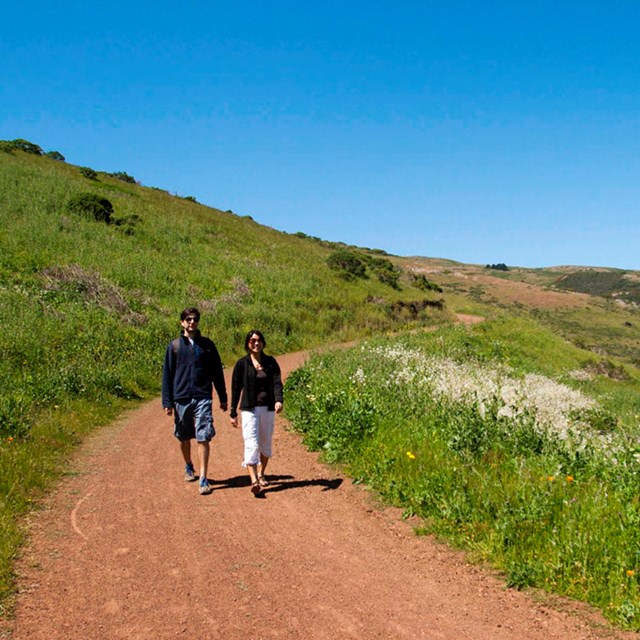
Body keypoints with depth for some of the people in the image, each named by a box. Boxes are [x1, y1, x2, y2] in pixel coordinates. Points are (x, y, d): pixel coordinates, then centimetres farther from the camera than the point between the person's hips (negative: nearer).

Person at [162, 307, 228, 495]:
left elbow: (217, 372, 12)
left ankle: (203, 479, -7)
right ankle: (189, 467, 38)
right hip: (181, 398, 1)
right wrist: (167, 402, -1)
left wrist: (223, 398, 12)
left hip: (203, 398, -1)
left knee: (203, 439, -8)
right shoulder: (174, 346, 4)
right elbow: (167, 375, 5)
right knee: (185, 438, 14)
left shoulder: (207, 345, 6)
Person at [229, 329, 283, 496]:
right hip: (249, 409, -3)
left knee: (265, 444, 13)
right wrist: (233, 413, 4)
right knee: (251, 444, -14)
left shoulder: (271, 362, 5)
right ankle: (254, 481, -22)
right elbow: (236, 388, 3)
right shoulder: (242, 364, -1)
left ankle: (261, 474, 32)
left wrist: (278, 400, -25)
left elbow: (277, 382, -5)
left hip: (268, 409, 3)